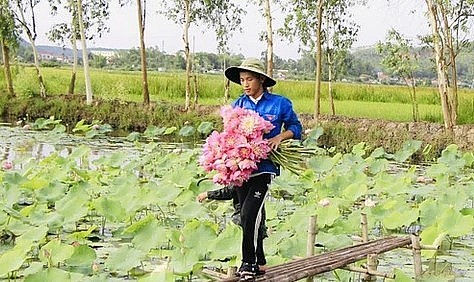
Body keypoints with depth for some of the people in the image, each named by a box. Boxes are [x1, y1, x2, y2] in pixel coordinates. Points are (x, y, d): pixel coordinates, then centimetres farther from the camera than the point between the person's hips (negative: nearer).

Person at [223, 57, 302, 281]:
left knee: (249, 214, -16)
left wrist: (280, 137, -10)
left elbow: (295, 127, 10)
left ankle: (248, 262, -1)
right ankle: (259, 263, 24)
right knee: (252, 218, 11)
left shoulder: (280, 103, -2)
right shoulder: (238, 105, 8)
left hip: (264, 167, -4)